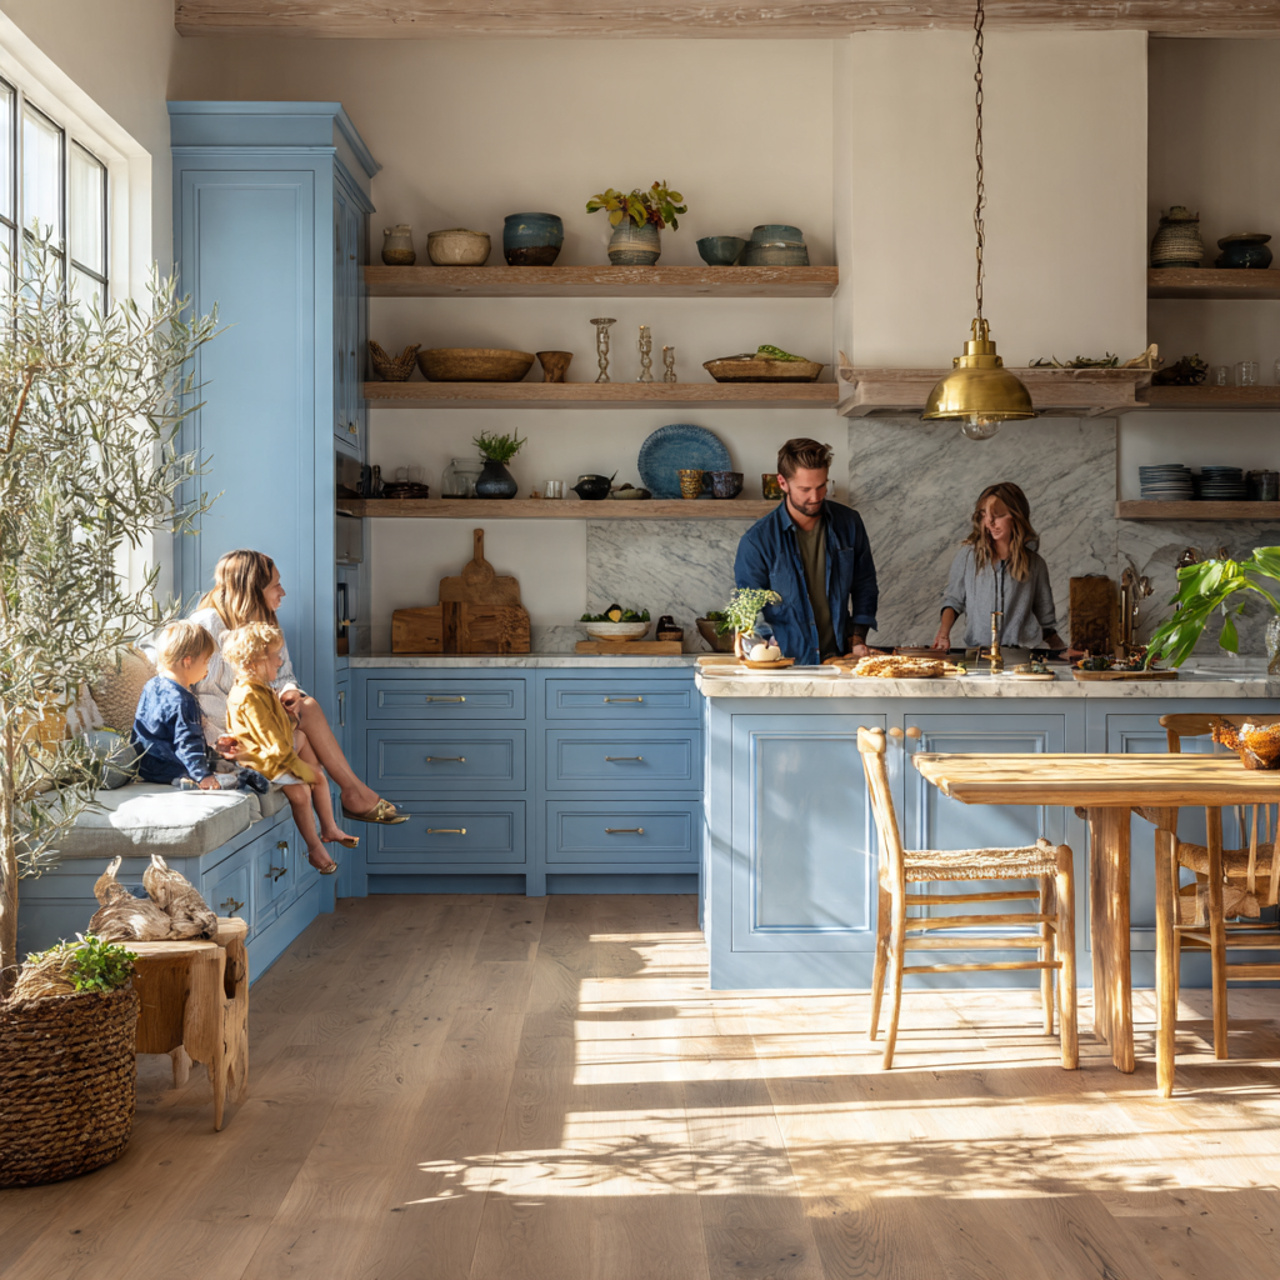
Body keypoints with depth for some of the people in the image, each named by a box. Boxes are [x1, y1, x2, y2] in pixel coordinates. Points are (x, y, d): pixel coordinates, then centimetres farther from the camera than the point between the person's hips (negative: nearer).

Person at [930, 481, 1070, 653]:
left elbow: (1046, 620, 14)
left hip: (1025, 650, 1)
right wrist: (943, 634, -4)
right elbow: (953, 600, 12)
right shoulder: (967, 556, 5)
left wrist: (1065, 652, 6)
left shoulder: (1034, 563, 7)